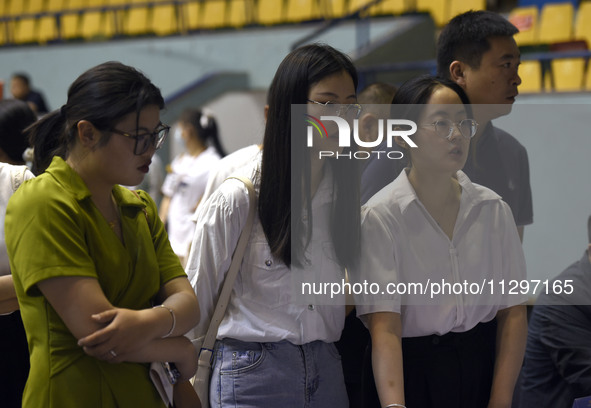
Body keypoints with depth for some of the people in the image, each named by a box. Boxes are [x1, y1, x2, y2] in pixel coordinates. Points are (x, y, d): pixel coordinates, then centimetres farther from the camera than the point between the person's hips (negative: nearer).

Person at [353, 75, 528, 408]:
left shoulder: (494, 210, 0)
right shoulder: (381, 216, -12)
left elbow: (513, 311, -1)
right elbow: (384, 325, -20)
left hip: (483, 365, 4)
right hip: (412, 372, -3)